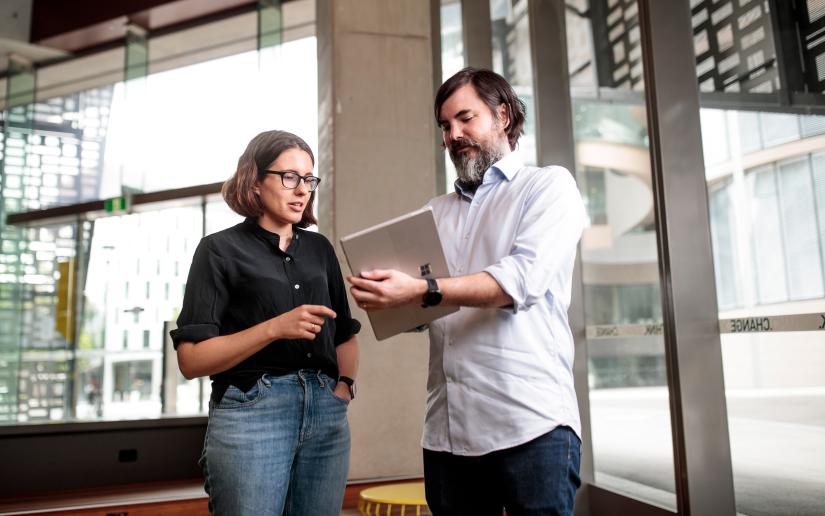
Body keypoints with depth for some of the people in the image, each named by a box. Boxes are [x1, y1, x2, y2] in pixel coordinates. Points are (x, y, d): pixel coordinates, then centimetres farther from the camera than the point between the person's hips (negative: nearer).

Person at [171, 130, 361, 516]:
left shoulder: (320, 248, 12)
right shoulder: (221, 249, -2)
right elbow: (191, 359, -9)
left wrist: (345, 385, 1)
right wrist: (274, 328, -19)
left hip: (326, 415, 5)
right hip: (249, 413, -4)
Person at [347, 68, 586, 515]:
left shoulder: (549, 186, 3)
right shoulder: (436, 213, 19)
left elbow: (523, 278, -14)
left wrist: (421, 291, -23)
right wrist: (386, 298, -6)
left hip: (530, 421, -4)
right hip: (447, 428, 5)